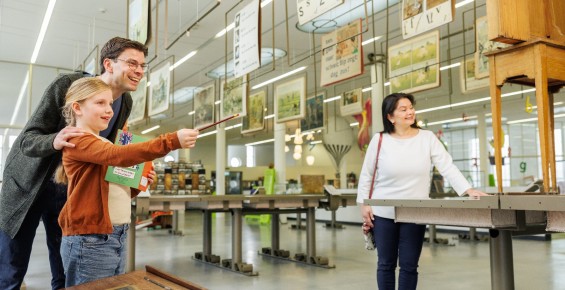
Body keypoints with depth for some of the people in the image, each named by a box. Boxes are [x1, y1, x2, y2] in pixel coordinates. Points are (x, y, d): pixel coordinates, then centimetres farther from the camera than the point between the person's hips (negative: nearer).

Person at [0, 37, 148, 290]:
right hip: (28, 182, -4)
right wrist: (54, 141, -42)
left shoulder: (125, 104, -8)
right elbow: (27, 140, -20)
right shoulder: (67, 85, -23)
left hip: (71, 188, 4)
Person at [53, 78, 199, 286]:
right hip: (91, 240, -8)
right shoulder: (77, 141, -10)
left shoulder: (106, 144, 18)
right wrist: (173, 141, -35)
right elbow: (119, 155, -29)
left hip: (118, 237, 9)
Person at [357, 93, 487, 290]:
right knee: (386, 264, 11)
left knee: (409, 265, 8)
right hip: (384, 213, 0)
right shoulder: (379, 140, -4)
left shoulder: (427, 138, -2)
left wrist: (468, 190, -21)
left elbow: (448, 167, -8)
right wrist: (363, 204, -1)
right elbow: (366, 174, 2)